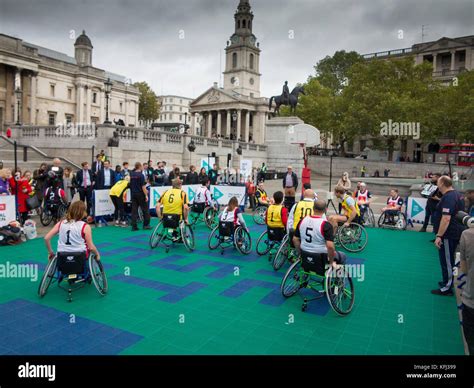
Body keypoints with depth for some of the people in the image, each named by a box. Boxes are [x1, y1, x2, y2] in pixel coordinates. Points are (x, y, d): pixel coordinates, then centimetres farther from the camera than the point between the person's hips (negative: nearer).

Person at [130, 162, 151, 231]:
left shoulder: (132, 174, 6)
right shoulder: (141, 175, -13)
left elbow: (130, 184, 15)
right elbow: (143, 186, -16)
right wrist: (146, 195, -13)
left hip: (133, 194, 6)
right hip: (140, 194, -6)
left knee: (134, 210, 5)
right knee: (145, 210, 6)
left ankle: (134, 226, 4)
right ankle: (146, 225, 9)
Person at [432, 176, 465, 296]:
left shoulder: (448, 198, -23)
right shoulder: (457, 195, 11)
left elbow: (446, 218, -29)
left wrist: (439, 236, -27)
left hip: (449, 235, -10)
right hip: (455, 233, 10)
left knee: (447, 261, -1)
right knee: (450, 260, 22)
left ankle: (446, 288, 8)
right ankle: (449, 281, 35)